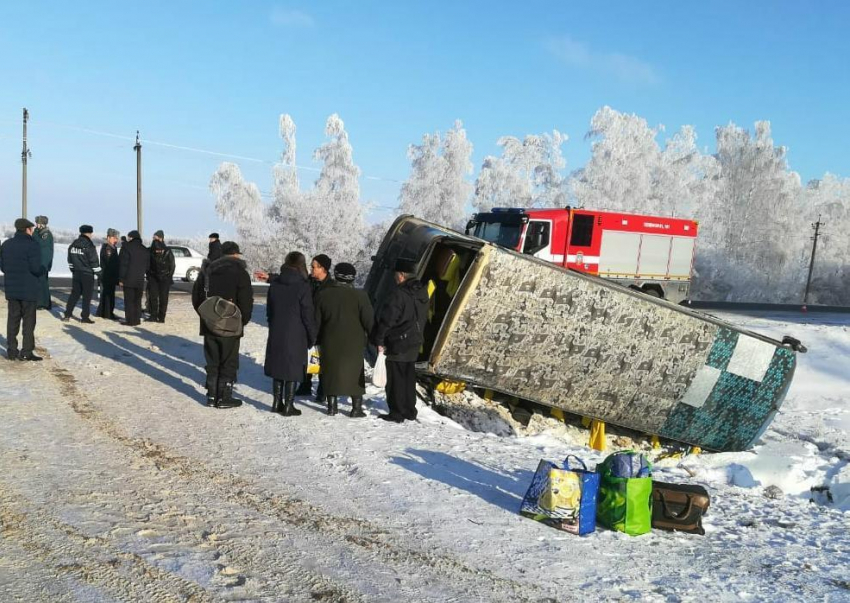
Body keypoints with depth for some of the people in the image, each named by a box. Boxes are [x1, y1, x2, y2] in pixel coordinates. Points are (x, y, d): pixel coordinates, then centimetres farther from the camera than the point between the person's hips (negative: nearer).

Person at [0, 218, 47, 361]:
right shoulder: (32, 245, -14)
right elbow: (36, 268, -19)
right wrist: (44, 270, 1)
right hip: (29, 290, -6)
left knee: (12, 319, 12)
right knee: (28, 320, 1)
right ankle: (27, 352, 1)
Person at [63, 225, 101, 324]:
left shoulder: (73, 245, 5)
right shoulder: (89, 246, -15)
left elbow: (70, 260, 14)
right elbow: (94, 262, -14)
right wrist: (98, 274, -5)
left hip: (76, 274, 6)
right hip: (88, 275, -6)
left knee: (74, 294, 14)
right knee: (87, 296, 1)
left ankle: (67, 315, 12)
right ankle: (85, 317, 3)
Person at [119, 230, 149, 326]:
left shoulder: (126, 247, -7)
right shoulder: (145, 250, 11)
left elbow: (123, 264, -10)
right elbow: (147, 266, 13)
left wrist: (121, 278, -7)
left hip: (128, 279, -5)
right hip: (140, 280, 5)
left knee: (129, 300, 0)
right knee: (137, 300, 13)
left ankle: (130, 320, -1)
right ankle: (137, 319, 15)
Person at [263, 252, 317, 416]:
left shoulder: (274, 284, 4)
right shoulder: (303, 287, -14)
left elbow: (269, 310, 12)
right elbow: (308, 315, -11)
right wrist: (312, 337, -1)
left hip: (276, 335, 5)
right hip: (296, 336, -5)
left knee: (278, 366, 15)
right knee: (293, 370, 3)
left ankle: (277, 403, 22)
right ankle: (288, 406, 7)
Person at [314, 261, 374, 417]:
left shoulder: (322, 294, -1)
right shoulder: (359, 295, -10)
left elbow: (317, 321, 4)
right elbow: (368, 320, -9)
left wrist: (318, 340, 15)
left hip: (330, 343, 2)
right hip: (354, 343, -2)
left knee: (331, 371, 12)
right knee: (355, 373, 8)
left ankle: (331, 406, 17)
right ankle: (357, 407, 9)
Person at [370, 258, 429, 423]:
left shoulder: (399, 294, -20)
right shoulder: (422, 292, 7)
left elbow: (386, 319, -19)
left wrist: (379, 340, -10)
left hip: (397, 343, -8)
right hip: (414, 342, 8)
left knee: (396, 378, 1)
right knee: (409, 377, 16)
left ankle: (397, 413, 5)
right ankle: (410, 411, 23)